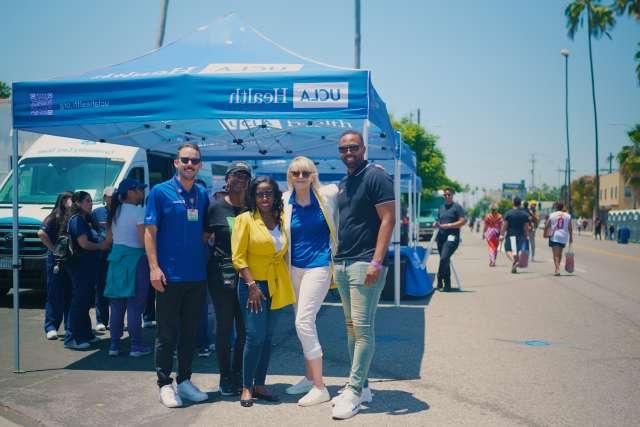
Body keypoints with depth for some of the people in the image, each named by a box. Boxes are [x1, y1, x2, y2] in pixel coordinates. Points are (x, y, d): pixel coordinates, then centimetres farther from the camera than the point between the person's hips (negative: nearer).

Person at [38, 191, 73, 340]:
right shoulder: (55, 218, -6)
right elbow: (41, 233, -18)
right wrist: (53, 249, -16)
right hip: (57, 261, -5)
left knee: (71, 294, 10)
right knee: (55, 294, -2)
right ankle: (51, 328, 3)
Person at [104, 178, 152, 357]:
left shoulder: (115, 211, 12)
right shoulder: (138, 211, -11)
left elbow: (109, 238, 16)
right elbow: (144, 240, -17)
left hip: (117, 257, 7)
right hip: (135, 258, -7)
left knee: (117, 304, 11)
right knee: (134, 305, -2)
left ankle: (114, 345, 15)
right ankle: (136, 346, 4)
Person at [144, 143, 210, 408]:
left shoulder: (203, 195, 10)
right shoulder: (160, 192, -4)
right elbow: (150, 231, -7)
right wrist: (154, 267, -13)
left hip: (197, 275, 5)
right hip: (169, 276, -5)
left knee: (190, 332, 12)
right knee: (167, 334, 3)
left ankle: (184, 380, 24)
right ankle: (164, 384, 14)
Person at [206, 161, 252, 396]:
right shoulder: (215, 206, -2)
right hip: (221, 273, -3)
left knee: (244, 328, 7)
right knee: (225, 326, 4)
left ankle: (238, 375, 21)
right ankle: (225, 377, 17)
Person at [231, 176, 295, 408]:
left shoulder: (281, 220, 10)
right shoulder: (245, 219, -5)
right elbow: (238, 257, -9)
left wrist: (287, 283, 7)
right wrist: (252, 285, -16)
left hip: (276, 286, 5)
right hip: (253, 285, -5)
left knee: (268, 337, 9)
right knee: (255, 336, -8)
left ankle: (259, 384, 19)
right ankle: (246, 387, 4)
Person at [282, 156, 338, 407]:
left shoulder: (327, 195, -7)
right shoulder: (284, 202, 2)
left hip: (318, 266, -5)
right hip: (295, 267, 5)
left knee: (303, 321, -13)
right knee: (303, 322, 14)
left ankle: (319, 387, -4)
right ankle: (309, 378, 29)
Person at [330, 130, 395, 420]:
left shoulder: (375, 176, -7)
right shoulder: (342, 184, 18)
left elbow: (388, 219, -13)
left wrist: (376, 262, -20)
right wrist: (336, 259, 16)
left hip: (364, 264, -9)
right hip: (342, 264, 9)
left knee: (362, 328, -8)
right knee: (351, 327, 11)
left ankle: (353, 392, -3)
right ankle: (362, 387, 20)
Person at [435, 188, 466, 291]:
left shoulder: (457, 207, 0)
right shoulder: (441, 208, 20)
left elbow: (463, 221, -8)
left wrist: (448, 225, -14)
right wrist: (437, 224, 6)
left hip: (451, 237, -6)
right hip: (441, 237, 7)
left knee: (444, 258, -21)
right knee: (445, 261, 10)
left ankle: (440, 282, -11)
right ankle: (447, 284, 17)